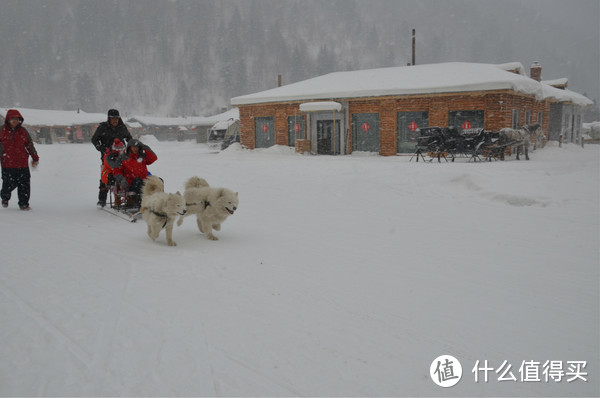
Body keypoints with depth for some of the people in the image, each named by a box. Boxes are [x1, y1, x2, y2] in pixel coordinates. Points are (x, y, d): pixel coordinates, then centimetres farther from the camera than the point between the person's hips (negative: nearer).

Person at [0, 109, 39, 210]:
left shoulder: (23, 131, 6)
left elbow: (30, 145, 11)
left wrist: (35, 158, 11)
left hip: (22, 164, 2)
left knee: (24, 185, 0)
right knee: (8, 184, 4)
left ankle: (24, 203, 14)